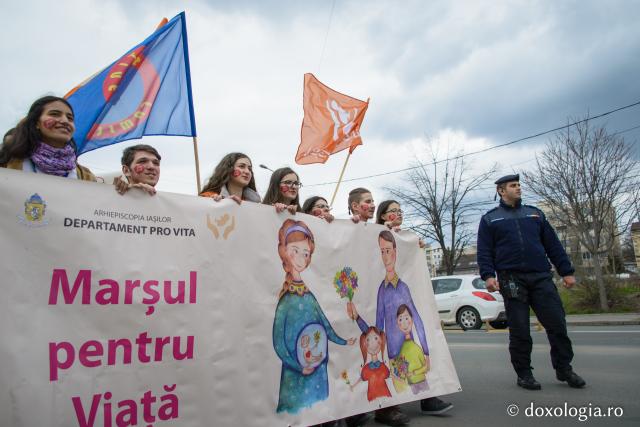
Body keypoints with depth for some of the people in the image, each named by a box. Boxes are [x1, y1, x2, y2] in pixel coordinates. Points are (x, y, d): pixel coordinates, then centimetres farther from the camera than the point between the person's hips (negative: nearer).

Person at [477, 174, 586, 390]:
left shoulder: (534, 213, 18)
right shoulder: (490, 219, 10)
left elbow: (553, 244, 16)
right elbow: (484, 251, 2)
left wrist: (566, 271, 10)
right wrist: (488, 275, -11)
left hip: (541, 277, 3)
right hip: (511, 279, -2)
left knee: (557, 323, 0)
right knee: (519, 330, 1)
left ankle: (564, 369, 18)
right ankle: (524, 374, 14)